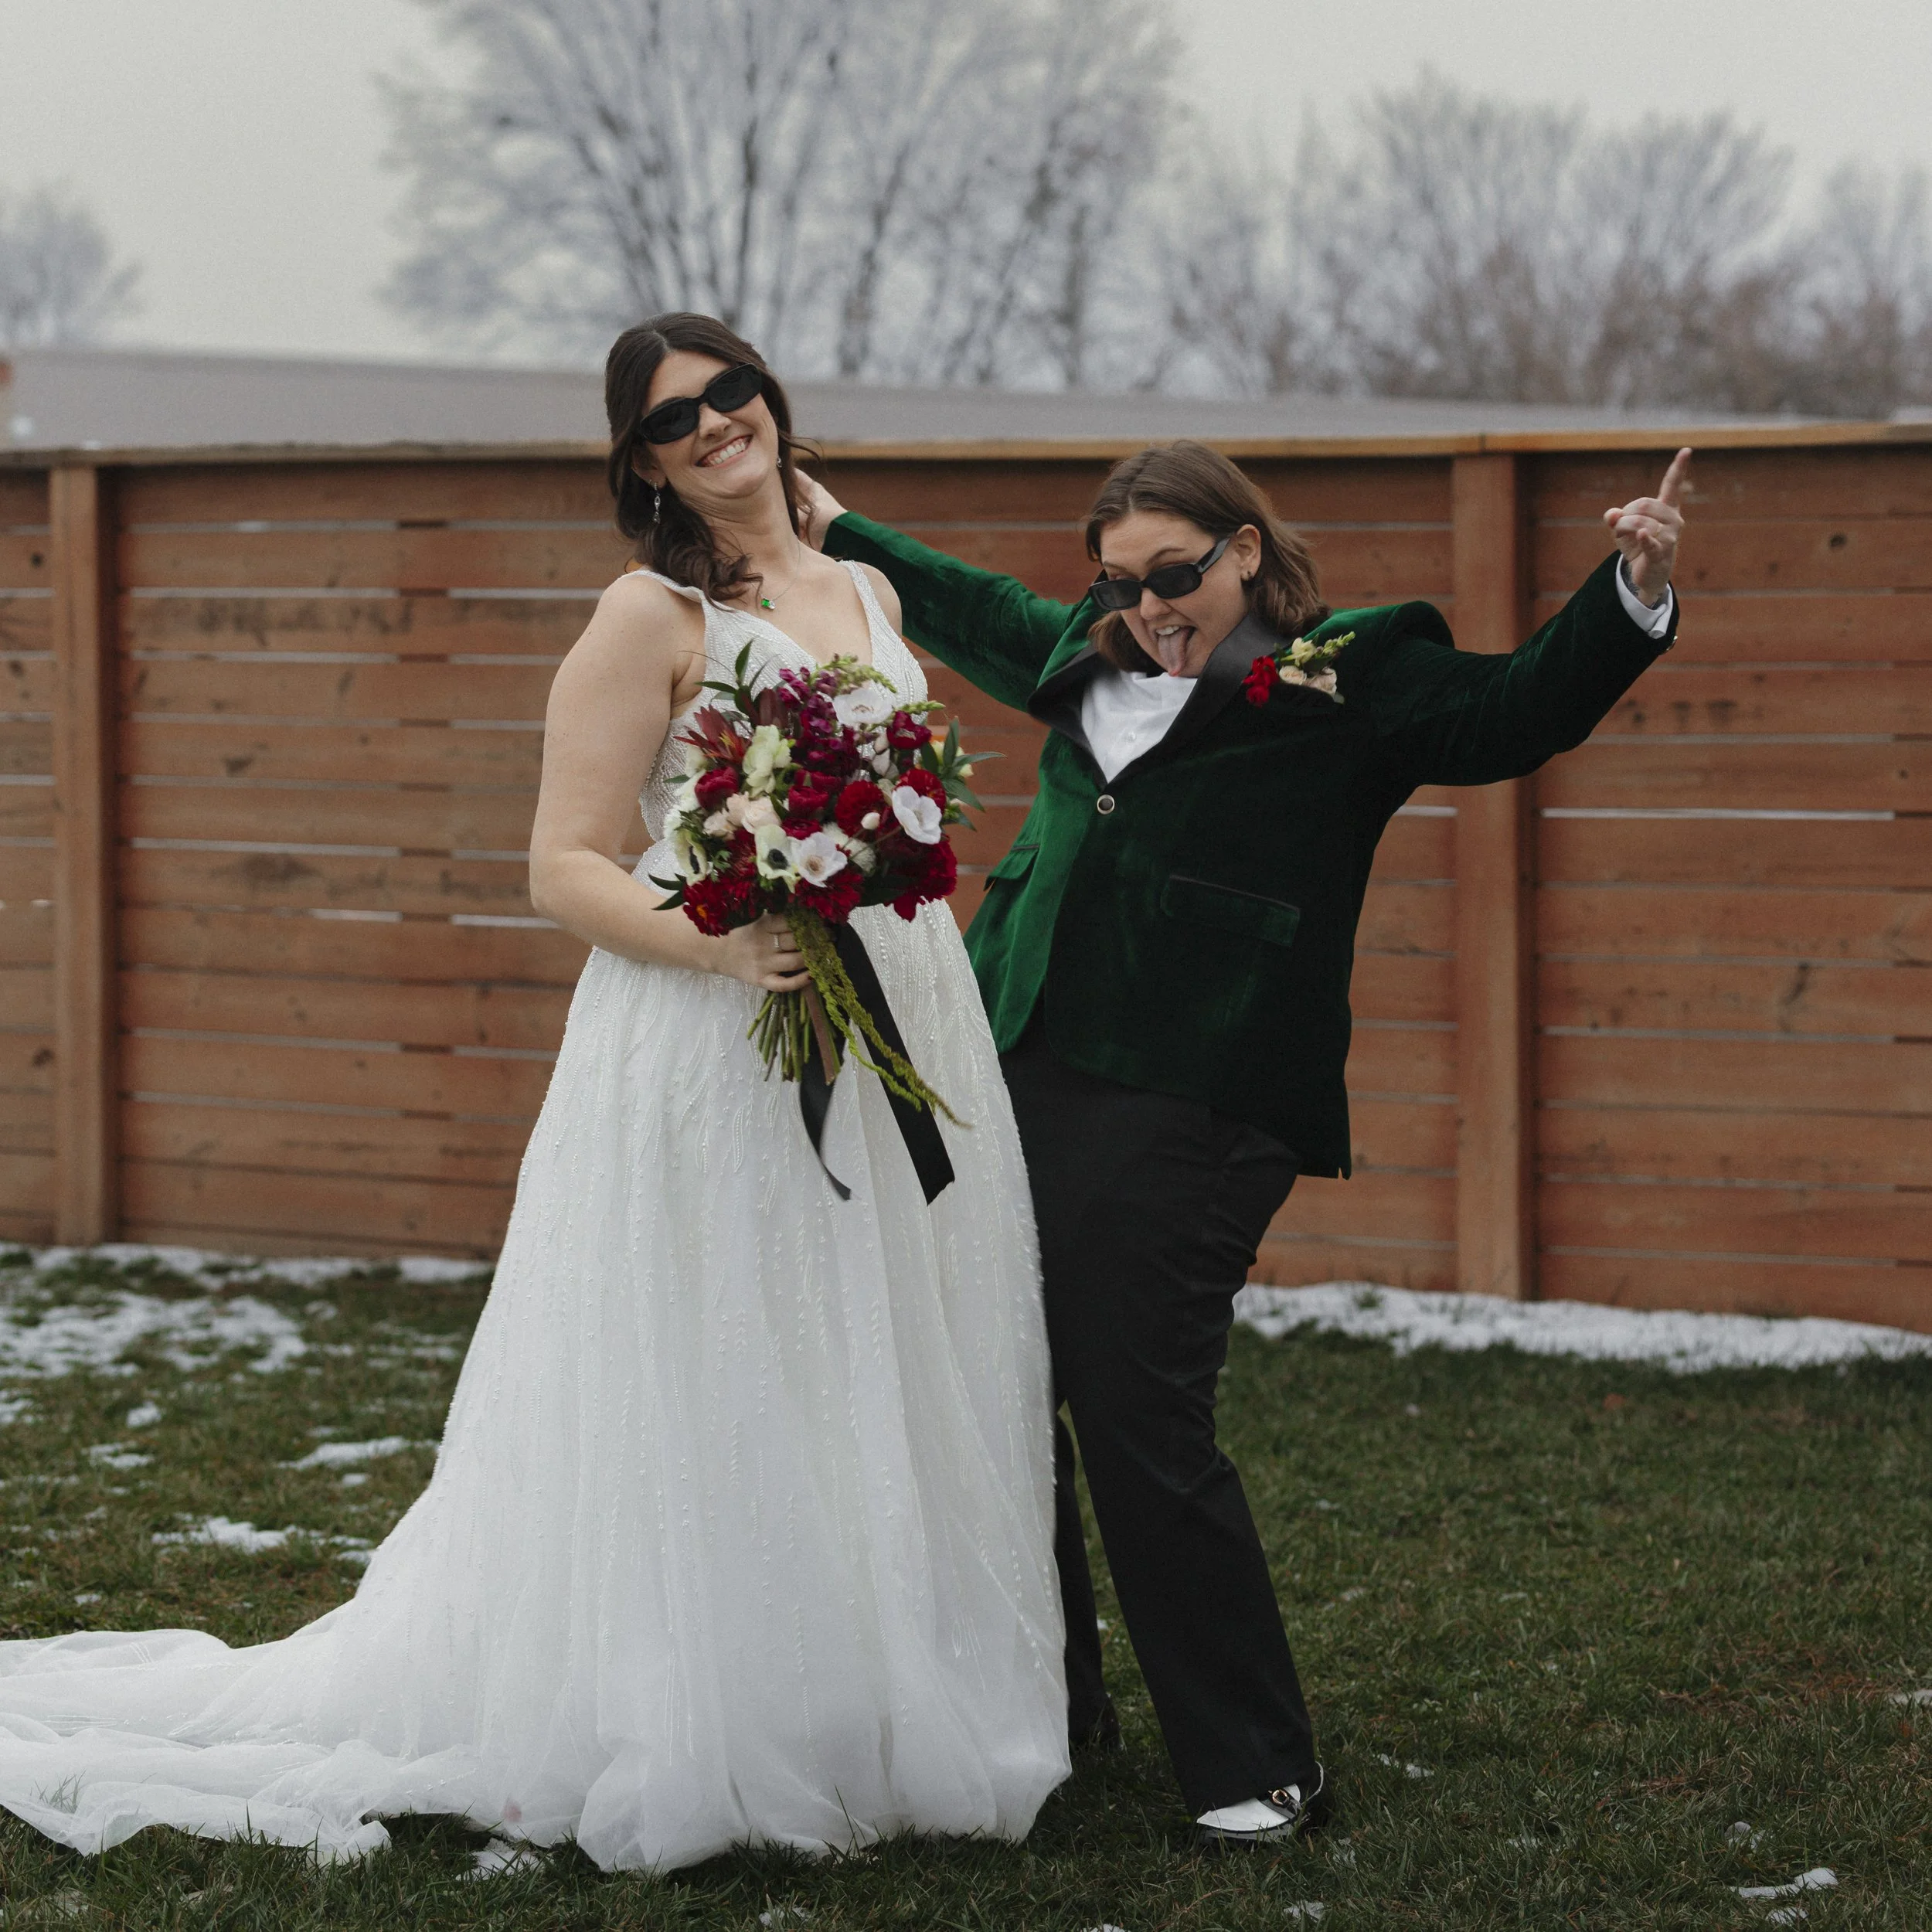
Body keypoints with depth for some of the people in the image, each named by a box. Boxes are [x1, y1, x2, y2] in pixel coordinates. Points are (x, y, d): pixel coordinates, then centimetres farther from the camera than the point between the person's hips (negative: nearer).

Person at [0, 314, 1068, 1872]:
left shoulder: (873, 598, 14)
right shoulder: (651, 618, -5)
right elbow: (565, 868, -10)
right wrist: (720, 944, -26)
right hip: (714, 1059, -6)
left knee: (882, 1402, 10)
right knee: (715, 1408, -3)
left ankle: (876, 1726, 21)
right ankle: (704, 1745, 6)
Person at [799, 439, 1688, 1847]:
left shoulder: (1353, 679, 1)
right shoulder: (1087, 659, 18)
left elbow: (1517, 712, -6)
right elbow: (973, 614, 36)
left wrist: (1634, 600, -20)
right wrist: (839, 535, 47)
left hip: (1185, 1113, -7)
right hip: (1012, 1082, 7)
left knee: (1144, 1428, -9)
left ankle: (1259, 1769, 4)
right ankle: (1049, 1704, 29)